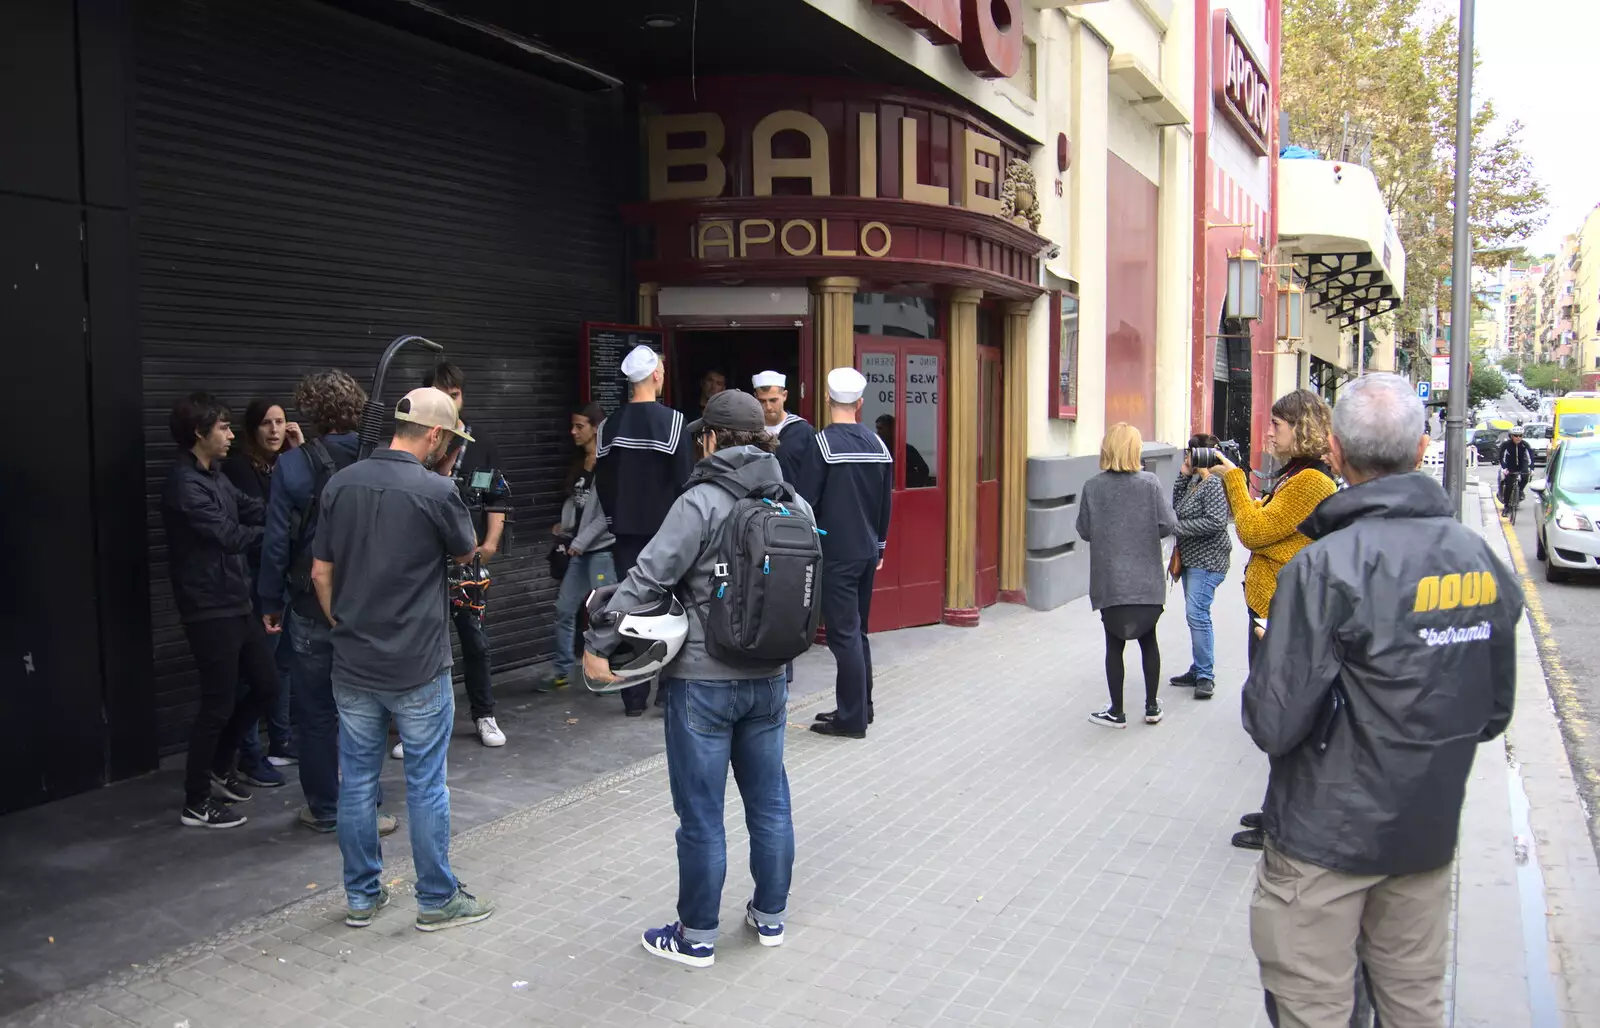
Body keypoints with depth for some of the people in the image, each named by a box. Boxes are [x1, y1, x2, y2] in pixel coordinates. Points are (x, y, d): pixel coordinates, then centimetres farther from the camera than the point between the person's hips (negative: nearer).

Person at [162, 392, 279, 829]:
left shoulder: (215, 476, 13)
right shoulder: (184, 484, -17)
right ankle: (197, 804, 13)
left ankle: (219, 767, 32)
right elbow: (230, 536, -21)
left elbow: (255, 510, 7)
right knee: (219, 703, -1)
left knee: (265, 683, 15)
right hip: (209, 610, -9)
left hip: (236, 603, 9)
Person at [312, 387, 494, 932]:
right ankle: (437, 899, 18)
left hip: (353, 664, 5)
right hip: (418, 668, -5)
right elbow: (466, 552, 3)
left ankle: (361, 896, 26)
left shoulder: (341, 483, 0)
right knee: (426, 786, 7)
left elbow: (321, 571, 6)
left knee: (357, 781, 14)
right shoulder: (436, 490, -15)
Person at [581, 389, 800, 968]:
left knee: (701, 814, 6)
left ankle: (696, 937, 19)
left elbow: (648, 578, -20)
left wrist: (598, 643, -13)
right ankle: (770, 917, 32)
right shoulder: (796, 506, 3)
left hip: (703, 680, -6)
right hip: (769, 679, 6)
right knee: (769, 801, 17)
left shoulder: (702, 502, -16)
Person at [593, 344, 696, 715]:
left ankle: (634, 697, 10)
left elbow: (602, 483, 8)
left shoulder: (609, 426, 3)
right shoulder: (672, 421, -11)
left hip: (626, 531, 4)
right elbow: (685, 479, -11)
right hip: (667, 530, -4)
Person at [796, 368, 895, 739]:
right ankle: (861, 707, 24)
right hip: (867, 551, 7)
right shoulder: (878, 444, 6)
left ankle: (851, 718, 1)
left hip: (834, 553, -7)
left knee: (844, 634, -3)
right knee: (857, 630, 16)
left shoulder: (823, 443, -13)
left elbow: (806, 501, -13)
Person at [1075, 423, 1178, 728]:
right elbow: (1168, 525, -10)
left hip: (1109, 582, -1)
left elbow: (1084, 531, -2)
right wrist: (1146, 531, 9)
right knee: (1148, 640, 17)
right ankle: (1152, 707, 26)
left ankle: (1117, 712, 13)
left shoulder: (1093, 487, -8)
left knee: (1114, 645, 8)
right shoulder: (1150, 483, -9)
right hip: (1146, 580, 1)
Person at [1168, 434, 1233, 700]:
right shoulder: (1194, 481, 13)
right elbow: (1177, 506, 12)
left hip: (1207, 560, -10)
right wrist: (1183, 476, 5)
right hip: (1192, 558, 10)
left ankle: (1206, 675, -6)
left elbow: (1216, 522, -23)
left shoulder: (1214, 484, -15)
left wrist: (1180, 526, -17)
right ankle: (1198, 670, 21)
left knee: (1197, 614, -13)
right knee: (1195, 614, 13)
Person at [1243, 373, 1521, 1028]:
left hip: (1327, 834, -6)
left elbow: (1274, 724, -22)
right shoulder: (1479, 557, -1)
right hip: (1430, 831, 6)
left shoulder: (1327, 567, -22)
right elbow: (1494, 710, 9)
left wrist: (1260, 681, -2)